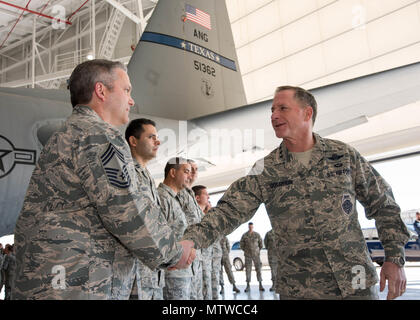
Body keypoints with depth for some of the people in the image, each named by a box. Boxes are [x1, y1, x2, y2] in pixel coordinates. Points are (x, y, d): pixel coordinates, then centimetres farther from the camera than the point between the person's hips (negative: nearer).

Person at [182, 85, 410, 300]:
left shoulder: (345, 155, 0)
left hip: (358, 284, 1)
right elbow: (229, 211, -11)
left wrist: (395, 258, 0)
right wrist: (190, 240, -27)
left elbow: (384, 205, 6)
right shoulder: (264, 171, -2)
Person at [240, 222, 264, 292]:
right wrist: (245, 251, 7)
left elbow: (261, 243, 9)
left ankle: (260, 286, 5)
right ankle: (248, 286, 8)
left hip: (256, 255, 0)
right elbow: (241, 244, 8)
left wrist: (258, 251, 9)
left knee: (258, 269, -2)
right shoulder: (244, 235, -5)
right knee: (248, 270, 1)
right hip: (248, 255, 0)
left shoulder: (257, 234, -4)